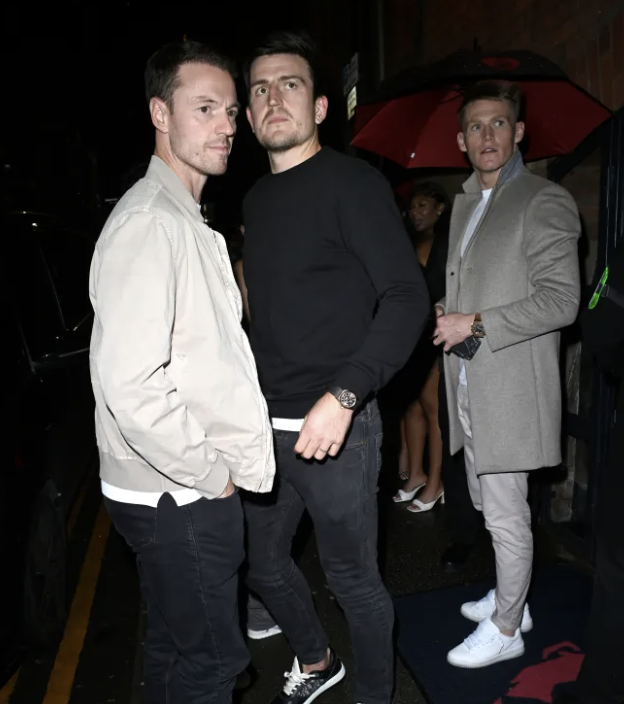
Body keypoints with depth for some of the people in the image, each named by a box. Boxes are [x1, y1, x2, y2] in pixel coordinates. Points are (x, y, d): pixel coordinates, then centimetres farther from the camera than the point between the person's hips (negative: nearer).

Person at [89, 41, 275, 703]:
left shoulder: (186, 219, 14)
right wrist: (207, 472, -17)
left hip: (188, 483, 9)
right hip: (181, 497, -9)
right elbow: (128, 383, -29)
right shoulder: (148, 222, -20)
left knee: (174, 647, 26)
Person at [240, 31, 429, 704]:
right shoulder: (256, 199, 12)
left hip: (335, 426, -7)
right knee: (263, 562, 21)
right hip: (266, 424, 8)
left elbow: (407, 296, -17)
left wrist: (342, 398, -25)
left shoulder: (352, 182, -9)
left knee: (353, 580, 9)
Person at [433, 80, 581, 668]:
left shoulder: (544, 202, -9)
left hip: (510, 388, -8)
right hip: (470, 386, 8)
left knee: (506, 516, 3)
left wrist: (474, 325, -19)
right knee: (489, 506, 20)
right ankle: (510, 598, 40)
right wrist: (448, 314, 6)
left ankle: (505, 630, 24)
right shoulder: (463, 204, 17)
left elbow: (560, 299, -17)